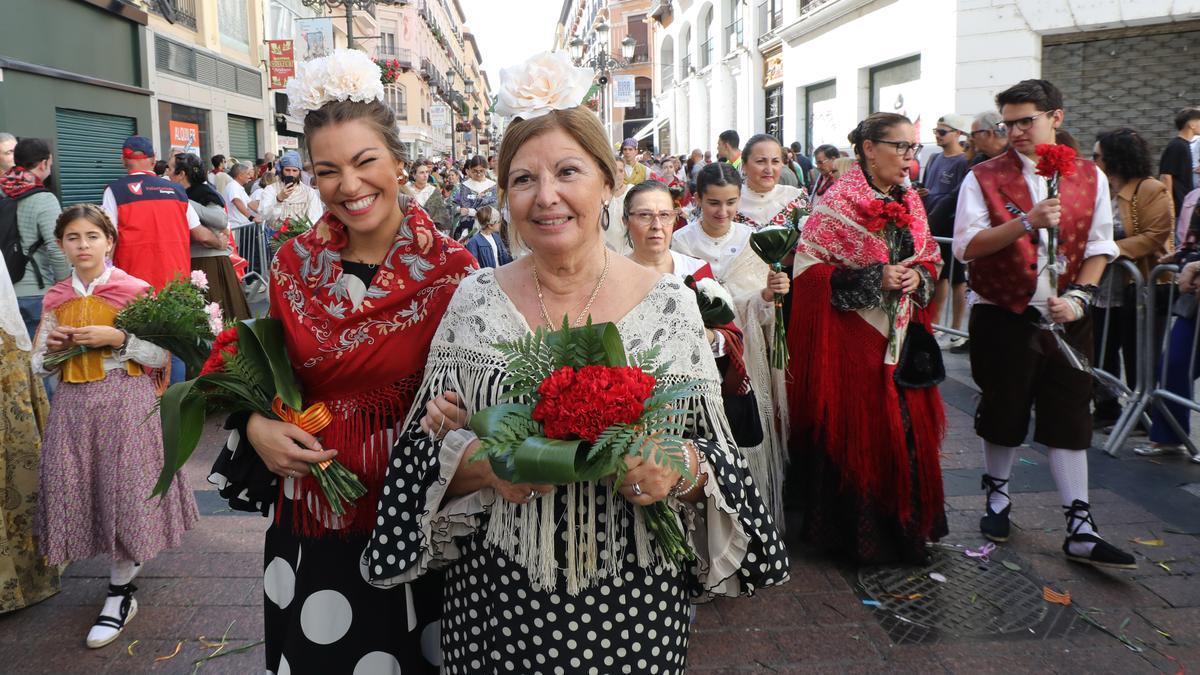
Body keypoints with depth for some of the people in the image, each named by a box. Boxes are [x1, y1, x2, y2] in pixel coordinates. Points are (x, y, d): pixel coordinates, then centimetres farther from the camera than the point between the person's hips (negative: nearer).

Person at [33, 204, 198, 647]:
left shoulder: (134, 291, -4)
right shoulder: (55, 299, 9)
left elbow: (159, 354, -5)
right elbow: (40, 365, 14)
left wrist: (117, 338, -17)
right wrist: (52, 346, -6)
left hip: (125, 400, -4)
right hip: (73, 403, 5)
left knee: (122, 484, -4)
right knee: (73, 484, 3)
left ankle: (120, 593, 8)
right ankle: (129, 555, 27)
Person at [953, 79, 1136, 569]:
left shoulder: (1090, 178, 6)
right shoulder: (983, 178, -2)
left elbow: (1099, 246, 7)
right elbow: (966, 246, -11)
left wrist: (1078, 295, -8)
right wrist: (1026, 222, -23)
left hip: (1065, 319, 2)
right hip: (1003, 318, -2)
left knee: (1070, 421, 3)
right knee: (1002, 414, 10)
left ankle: (1080, 531, 7)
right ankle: (997, 497, 33)